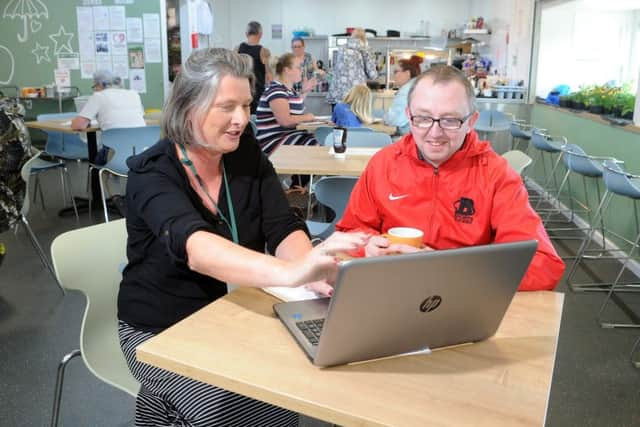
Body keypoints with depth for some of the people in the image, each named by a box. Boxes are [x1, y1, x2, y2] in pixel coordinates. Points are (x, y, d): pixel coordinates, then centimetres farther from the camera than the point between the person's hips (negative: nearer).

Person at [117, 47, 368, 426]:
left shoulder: (248, 156, -5)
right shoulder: (152, 173, -21)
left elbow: (284, 229, -13)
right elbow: (194, 247, -40)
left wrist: (310, 269, -38)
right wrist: (289, 273, -58)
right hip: (161, 331, -4)